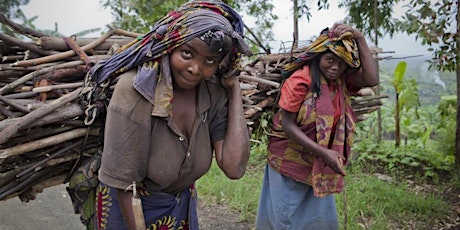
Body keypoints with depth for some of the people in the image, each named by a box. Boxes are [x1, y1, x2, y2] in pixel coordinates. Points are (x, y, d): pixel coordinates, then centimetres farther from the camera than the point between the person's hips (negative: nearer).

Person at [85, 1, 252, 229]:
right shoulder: (135, 89, -29)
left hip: (182, 204, 5)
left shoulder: (215, 94, -16)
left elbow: (234, 168, -26)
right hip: (129, 206, -4)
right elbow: (123, 180, -25)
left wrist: (235, 90, -23)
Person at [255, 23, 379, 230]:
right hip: (290, 162, -6)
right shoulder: (299, 81, -20)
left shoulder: (342, 81, -1)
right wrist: (324, 153, -26)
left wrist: (360, 39, -19)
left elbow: (371, 79, -17)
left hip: (320, 165, 6)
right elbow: (287, 125, -21)